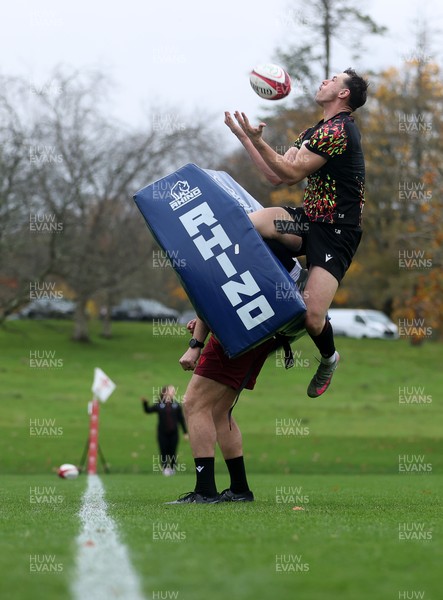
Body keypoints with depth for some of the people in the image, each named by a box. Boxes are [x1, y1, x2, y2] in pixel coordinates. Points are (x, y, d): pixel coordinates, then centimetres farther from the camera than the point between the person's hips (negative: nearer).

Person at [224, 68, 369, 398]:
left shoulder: (337, 130, -15)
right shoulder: (313, 131, 15)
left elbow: (291, 173, -16)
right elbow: (277, 175, 11)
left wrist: (256, 138, -17)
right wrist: (244, 136, 10)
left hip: (336, 232, -8)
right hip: (307, 219, 8)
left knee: (312, 319, -17)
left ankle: (329, 358, 18)